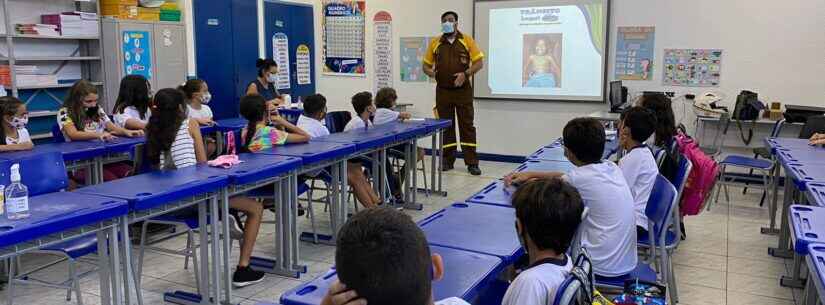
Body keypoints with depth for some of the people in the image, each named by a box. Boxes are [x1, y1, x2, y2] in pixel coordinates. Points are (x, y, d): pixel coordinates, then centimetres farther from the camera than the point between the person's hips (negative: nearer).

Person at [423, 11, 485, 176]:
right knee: (446, 126, 7)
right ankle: (448, 160, 16)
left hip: (463, 91, -2)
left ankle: (472, 163, 2)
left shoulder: (467, 40, 1)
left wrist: (465, 74, -15)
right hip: (443, 91, 2)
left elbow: (480, 62, -1)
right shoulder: (435, 43, 8)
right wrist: (430, 72, -10)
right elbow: (426, 64, 13)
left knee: (467, 125, -1)